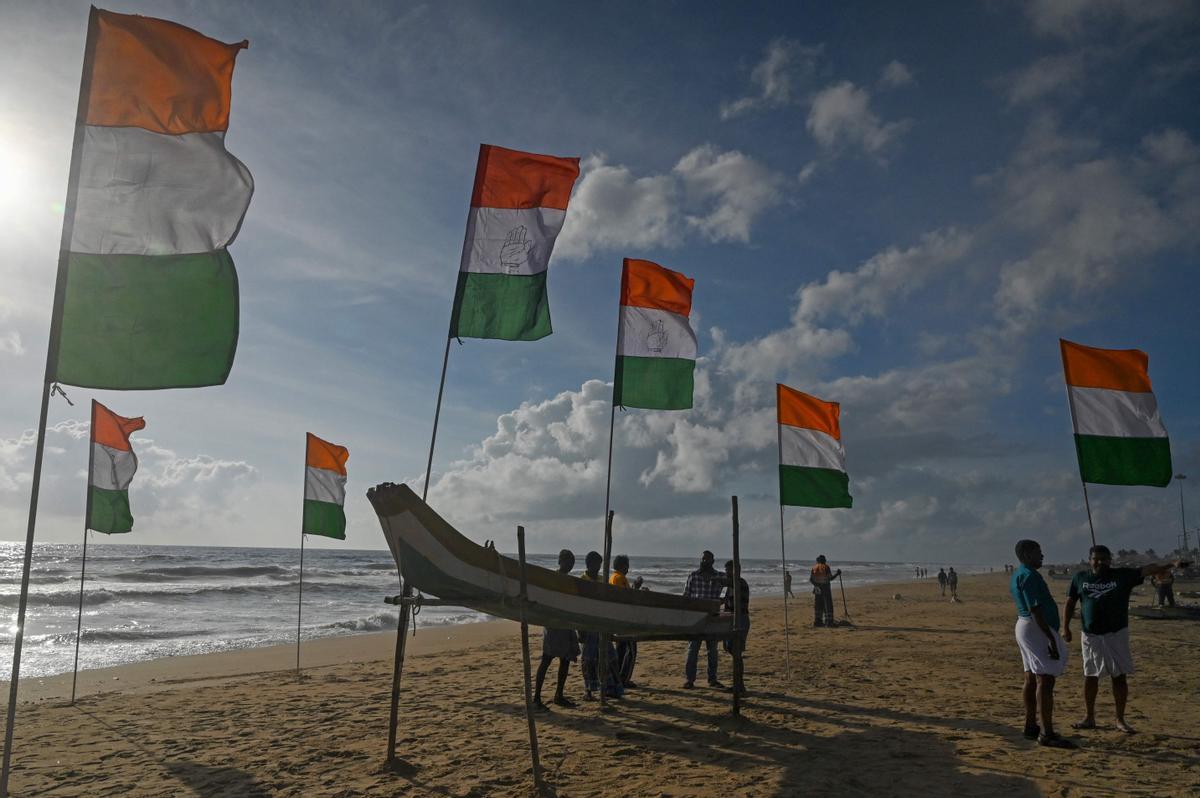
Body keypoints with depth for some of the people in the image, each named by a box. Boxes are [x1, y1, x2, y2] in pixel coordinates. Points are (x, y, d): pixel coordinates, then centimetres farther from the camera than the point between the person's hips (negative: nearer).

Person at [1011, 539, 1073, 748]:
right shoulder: (1029, 576, -16)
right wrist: (1051, 638, -23)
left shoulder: (1017, 575, 16)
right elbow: (1035, 609, -23)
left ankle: (1031, 727, 18)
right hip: (1038, 629, -11)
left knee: (1031, 678, 12)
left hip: (1024, 626, 11)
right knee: (1045, 680, -11)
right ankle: (1047, 734, -11)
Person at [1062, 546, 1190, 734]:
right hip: (1090, 636, 1)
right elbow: (1070, 603, 6)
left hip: (1116, 635, -1)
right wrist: (1066, 627, 2)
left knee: (1119, 677, 4)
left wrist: (1171, 564, -29)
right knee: (1090, 677, 8)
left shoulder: (1123, 576, -3)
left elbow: (1147, 570, -15)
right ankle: (1089, 718, 20)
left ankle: (1120, 720, 17)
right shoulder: (1081, 578, 1)